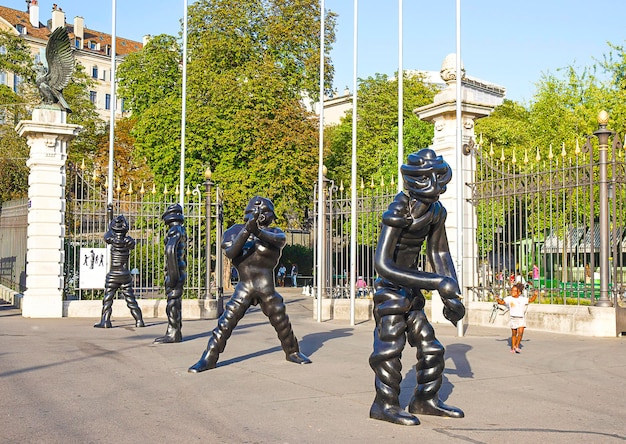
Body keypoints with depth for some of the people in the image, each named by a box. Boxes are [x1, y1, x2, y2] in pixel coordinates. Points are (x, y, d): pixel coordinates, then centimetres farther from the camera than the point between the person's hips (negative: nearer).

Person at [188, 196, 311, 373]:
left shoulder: (273, 232, 4)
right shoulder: (237, 231, 4)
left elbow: (281, 239, -21)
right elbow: (230, 253, -14)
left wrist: (259, 232, -40)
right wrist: (247, 231, -27)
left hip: (267, 290, 1)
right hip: (244, 289, -1)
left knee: (282, 322, 11)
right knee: (225, 323, -8)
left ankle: (292, 352, 33)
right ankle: (208, 359, -2)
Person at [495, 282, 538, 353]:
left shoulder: (523, 299, 3)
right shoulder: (509, 299, -3)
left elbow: (531, 300, 13)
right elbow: (502, 302, -11)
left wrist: (535, 295, -1)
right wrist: (498, 300, -30)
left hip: (521, 319, 1)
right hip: (513, 318, -1)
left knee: (520, 333, -13)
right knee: (514, 334, 9)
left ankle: (517, 346, 3)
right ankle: (512, 348, 23)